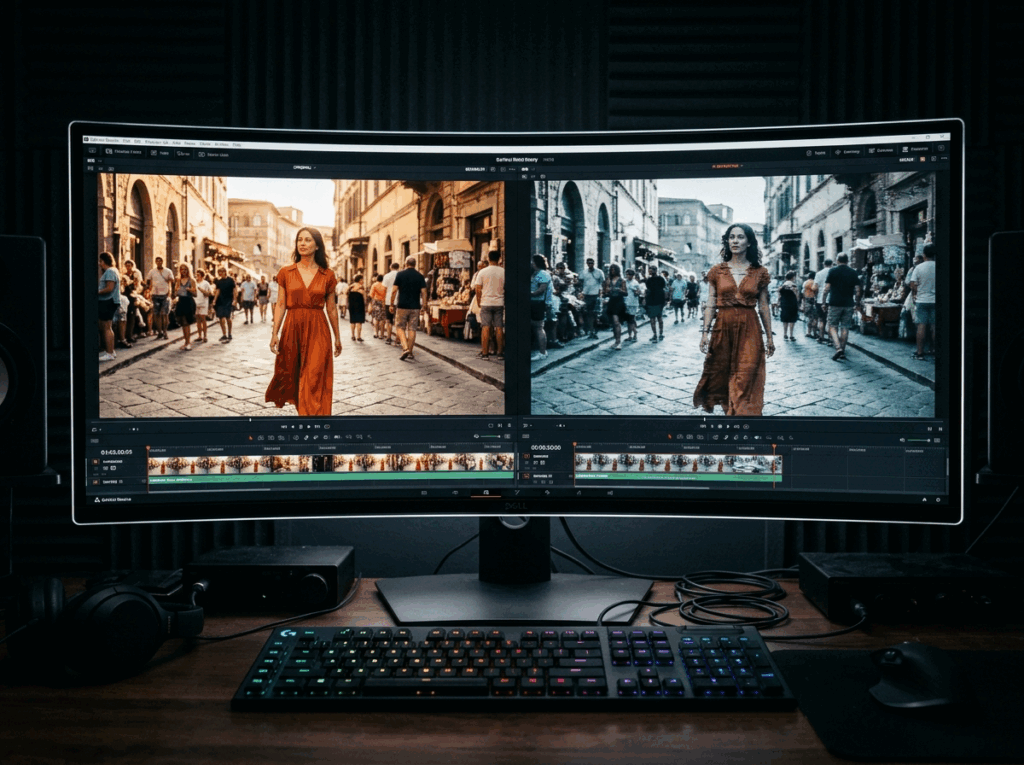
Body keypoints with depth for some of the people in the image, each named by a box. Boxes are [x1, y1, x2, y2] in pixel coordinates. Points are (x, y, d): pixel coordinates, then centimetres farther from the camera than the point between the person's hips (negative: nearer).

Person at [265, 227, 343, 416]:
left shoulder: (327, 275, 3)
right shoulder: (286, 273, 4)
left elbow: (331, 308, 8)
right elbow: (280, 305, 3)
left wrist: (337, 337, 11)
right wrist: (274, 333, -5)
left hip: (317, 331, -1)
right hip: (292, 330, 1)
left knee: (314, 381, -6)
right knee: (291, 376, 8)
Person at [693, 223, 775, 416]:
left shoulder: (760, 273, 4)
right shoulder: (717, 272, 5)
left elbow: (764, 307, 6)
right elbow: (710, 305, 3)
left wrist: (769, 337, 6)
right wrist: (705, 331, -6)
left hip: (749, 329, -1)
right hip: (722, 327, 1)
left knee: (746, 380, -6)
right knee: (721, 376, 7)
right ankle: (730, 410, 24)